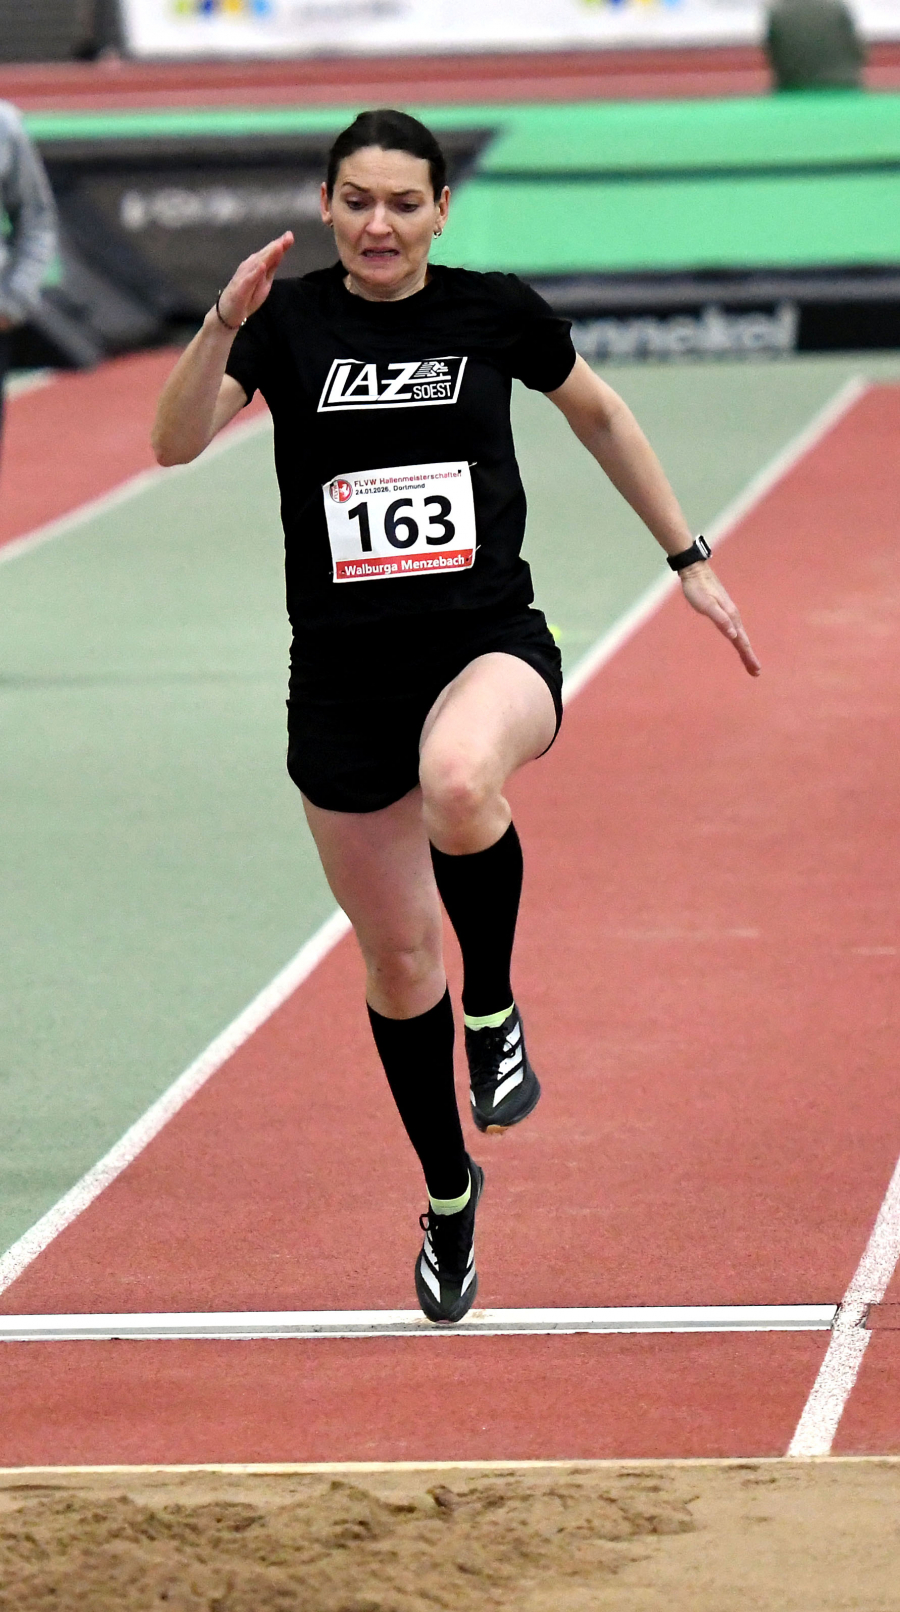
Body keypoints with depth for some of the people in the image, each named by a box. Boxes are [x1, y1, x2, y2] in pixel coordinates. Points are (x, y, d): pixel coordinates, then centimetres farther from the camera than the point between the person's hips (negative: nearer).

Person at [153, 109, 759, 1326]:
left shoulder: (497, 312, 0)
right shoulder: (289, 320, -1)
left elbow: (597, 414, 17)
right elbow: (177, 442, -15)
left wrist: (689, 560, 19)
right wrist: (223, 326, -31)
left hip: (490, 646, -2)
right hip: (343, 678, 2)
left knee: (459, 785, -39)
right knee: (397, 962, 10)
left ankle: (494, 1005, -11)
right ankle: (448, 1196, 34)